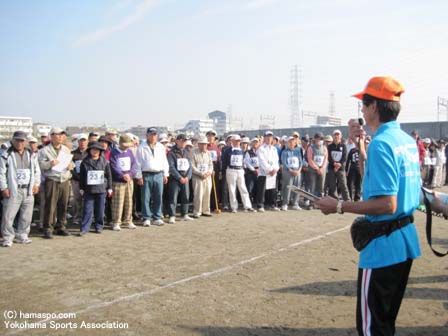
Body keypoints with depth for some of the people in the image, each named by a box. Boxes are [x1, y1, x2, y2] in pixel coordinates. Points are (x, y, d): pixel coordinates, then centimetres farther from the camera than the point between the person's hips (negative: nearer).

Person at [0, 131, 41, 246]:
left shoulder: (32, 155, 11)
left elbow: (37, 171, 17)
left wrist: (36, 184, 8)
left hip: (28, 191, 4)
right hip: (13, 191, -4)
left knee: (26, 216, 9)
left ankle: (22, 236, 22)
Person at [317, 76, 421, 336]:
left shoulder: (381, 143, -20)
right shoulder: (409, 140, 8)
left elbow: (386, 204, -26)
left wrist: (339, 206, -19)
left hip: (384, 246, -10)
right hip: (406, 240, 10)